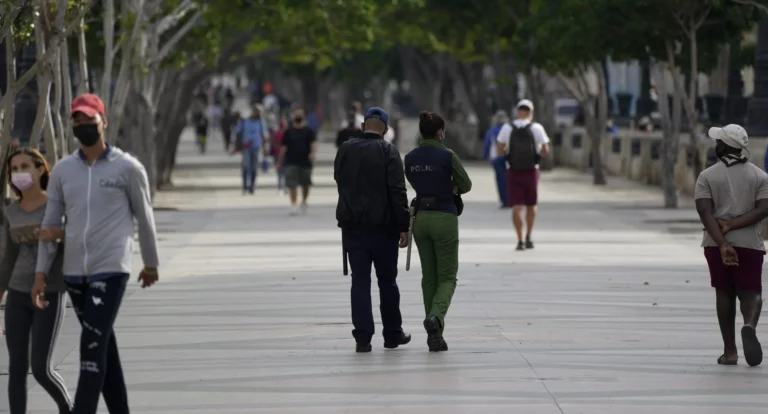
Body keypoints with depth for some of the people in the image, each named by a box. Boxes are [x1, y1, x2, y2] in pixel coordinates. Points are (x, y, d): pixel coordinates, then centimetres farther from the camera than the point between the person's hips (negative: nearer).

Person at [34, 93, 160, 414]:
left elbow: (144, 218, 8)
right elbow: (50, 225, 10)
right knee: (104, 347, 12)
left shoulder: (128, 168, -1)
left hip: (111, 269, -5)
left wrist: (151, 264, 14)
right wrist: (41, 273, 4)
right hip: (74, 271, 5)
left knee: (93, 346, -15)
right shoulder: (63, 170, 9)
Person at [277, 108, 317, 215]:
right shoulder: (288, 132, 7)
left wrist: (313, 153, -29)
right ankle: (293, 205, -11)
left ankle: (304, 202, 33)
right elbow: (283, 147, 10)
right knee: (292, 184, -11)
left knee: (306, 184, 11)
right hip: (291, 162, 0)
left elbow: (313, 143, -8)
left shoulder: (309, 131, 3)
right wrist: (280, 161, 9)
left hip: (305, 161, 0)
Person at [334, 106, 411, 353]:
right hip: (383, 225, -2)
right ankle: (392, 334, 19)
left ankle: (363, 337, -5)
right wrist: (403, 226, -11)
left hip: (353, 224, 2)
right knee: (387, 281, 10)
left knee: (360, 281, 2)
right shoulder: (388, 151, -9)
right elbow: (398, 191, -14)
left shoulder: (345, 150, 3)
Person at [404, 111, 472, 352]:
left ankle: (435, 335, 10)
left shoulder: (410, 158, 4)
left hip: (421, 218, 5)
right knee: (447, 277, 3)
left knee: (429, 277, 13)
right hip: (444, 217, -5)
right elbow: (466, 185, -2)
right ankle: (436, 316, -25)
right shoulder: (447, 156, -11)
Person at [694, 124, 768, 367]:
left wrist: (722, 244, -19)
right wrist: (733, 225, -11)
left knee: (724, 293, 11)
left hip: (716, 244, 0)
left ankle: (730, 351, 9)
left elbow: (705, 212, -13)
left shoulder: (707, 176, -1)